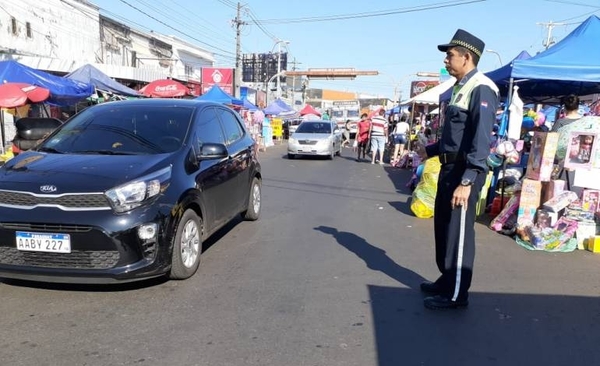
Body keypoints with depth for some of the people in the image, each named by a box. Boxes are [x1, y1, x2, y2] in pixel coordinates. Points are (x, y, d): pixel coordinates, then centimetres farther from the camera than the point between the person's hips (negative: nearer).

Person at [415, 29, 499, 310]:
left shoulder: (481, 89, -15)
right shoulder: (459, 88, 15)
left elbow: (481, 139, -22)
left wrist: (467, 181, -26)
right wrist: (430, 150, 28)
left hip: (465, 171, -10)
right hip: (449, 168, 10)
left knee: (459, 232, 0)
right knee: (443, 227, 17)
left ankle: (456, 294, 13)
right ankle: (446, 281, 33)